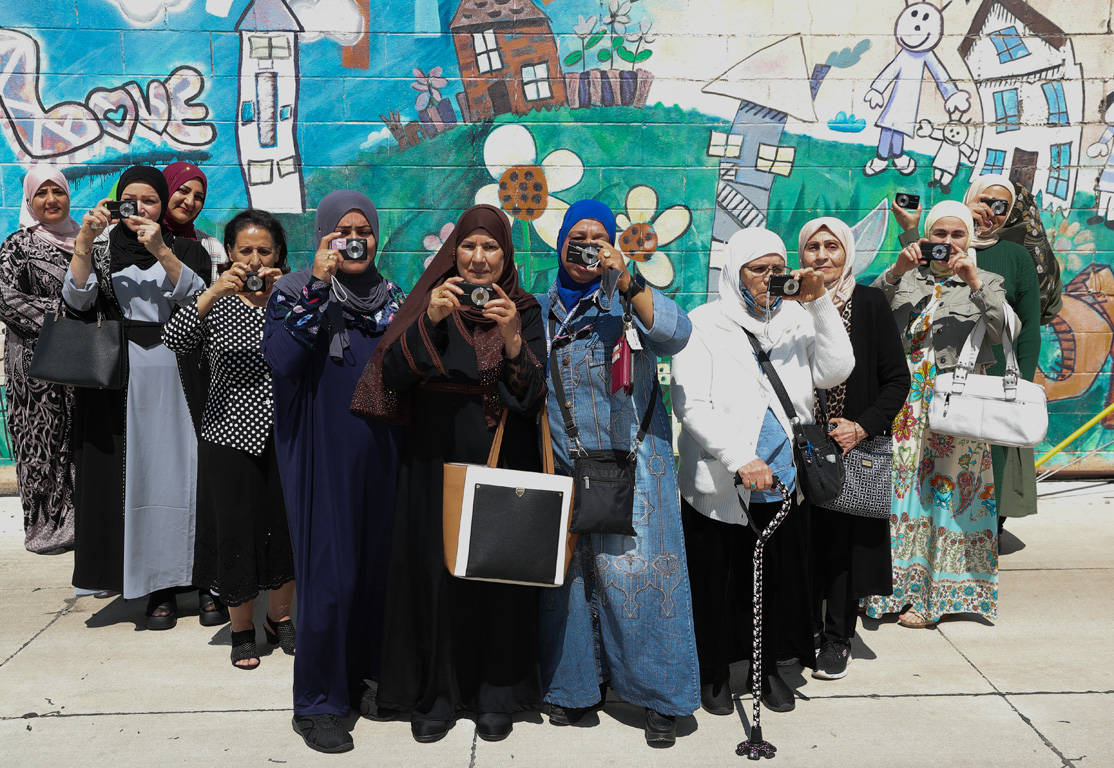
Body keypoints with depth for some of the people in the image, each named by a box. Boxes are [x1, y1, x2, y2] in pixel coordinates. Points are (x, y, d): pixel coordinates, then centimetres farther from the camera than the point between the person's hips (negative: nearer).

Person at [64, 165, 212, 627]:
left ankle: (166, 582, 4)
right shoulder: (101, 247, 12)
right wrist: (84, 242, -16)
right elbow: (77, 300, -5)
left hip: (172, 376, -1)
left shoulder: (183, 247, 10)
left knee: (171, 474, -3)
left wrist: (161, 252, -20)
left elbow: (197, 296, -9)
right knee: (122, 474, 2)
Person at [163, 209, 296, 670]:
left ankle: (280, 617, 33)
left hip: (286, 434, 1)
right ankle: (242, 629, 25)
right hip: (231, 434, -1)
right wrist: (212, 292, -25)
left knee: (287, 527, 11)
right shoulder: (216, 303, 1)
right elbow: (172, 341, -16)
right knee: (235, 529, 5)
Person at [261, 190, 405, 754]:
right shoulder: (295, 291, -2)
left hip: (378, 452, 4)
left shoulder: (391, 296, 10)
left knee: (375, 565, 10)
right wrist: (318, 286, -20)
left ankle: (361, 672, 30)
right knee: (328, 575, -4)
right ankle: (316, 704, 11)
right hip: (320, 455, -4)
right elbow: (280, 361, -19)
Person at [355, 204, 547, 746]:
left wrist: (512, 336, -23)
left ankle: (499, 694, 22)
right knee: (434, 572, 2)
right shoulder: (431, 301, 3)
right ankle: (435, 694, 20)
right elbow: (394, 377, -8)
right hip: (435, 464, 1)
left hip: (503, 467, 0)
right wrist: (428, 320, -22)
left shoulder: (525, 311, 2)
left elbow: (533, 397, -8)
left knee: (500, 574, 4)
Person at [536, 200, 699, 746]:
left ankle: (660, 695, 8)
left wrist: (627, 281, -23)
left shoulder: (629, 301, 3)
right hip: (560, 465, 3)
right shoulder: (542, 310, 13)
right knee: (565, 573, 7)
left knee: (636, 570, -5)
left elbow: (676, 335, -18)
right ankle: (575, 684, 23)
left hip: (630, 464, -3)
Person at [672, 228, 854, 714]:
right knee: (718, 582, 8)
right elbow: (690, 404, -13)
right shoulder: (704, 325, -5)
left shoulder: (796, 320, 7)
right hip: (720, 486, -3)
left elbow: (834, 372, -6)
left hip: (783, 482, 4)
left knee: (780, 578, 14)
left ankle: (769, 667, 34)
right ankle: (714, 673, 29)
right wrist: (740, 460, -21)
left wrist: (819, 303, -11)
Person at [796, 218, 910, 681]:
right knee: (804, 537, 5)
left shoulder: (870, 304, -2)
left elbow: (898, 380, -2)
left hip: (855, 448, -1)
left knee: (845, 538, 4)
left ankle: (837, 639, 19)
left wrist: (863, 427, -12)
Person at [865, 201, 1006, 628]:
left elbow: (1000, 332, -7)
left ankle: (931, 593, 12)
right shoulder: (907, 279, 12)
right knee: (900, 485, 0)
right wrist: (897, 269, -16)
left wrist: (974, 282, -15)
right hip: (904, 399, 1)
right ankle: (900, 582, 12)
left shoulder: (986, 283, 9)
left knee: (946, 490, 1)